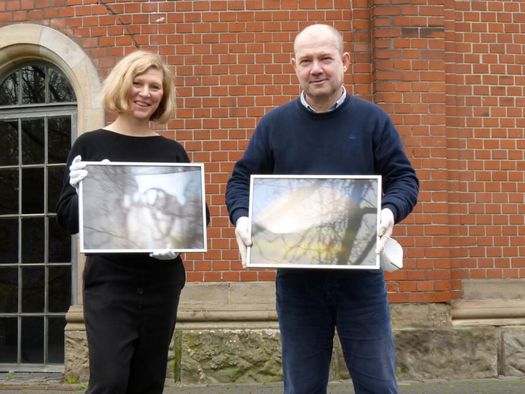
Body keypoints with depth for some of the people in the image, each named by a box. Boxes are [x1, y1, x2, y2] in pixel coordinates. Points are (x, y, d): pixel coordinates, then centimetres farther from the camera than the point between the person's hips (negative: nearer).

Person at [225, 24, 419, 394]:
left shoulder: (373, 119, 2)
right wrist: (242, 218, -14)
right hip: (296, 276, 1)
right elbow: (242, 180, 7)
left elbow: (404, 179, 2)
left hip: (360, 272, -1)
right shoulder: (274, 124, 5)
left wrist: (390, 212, -20)